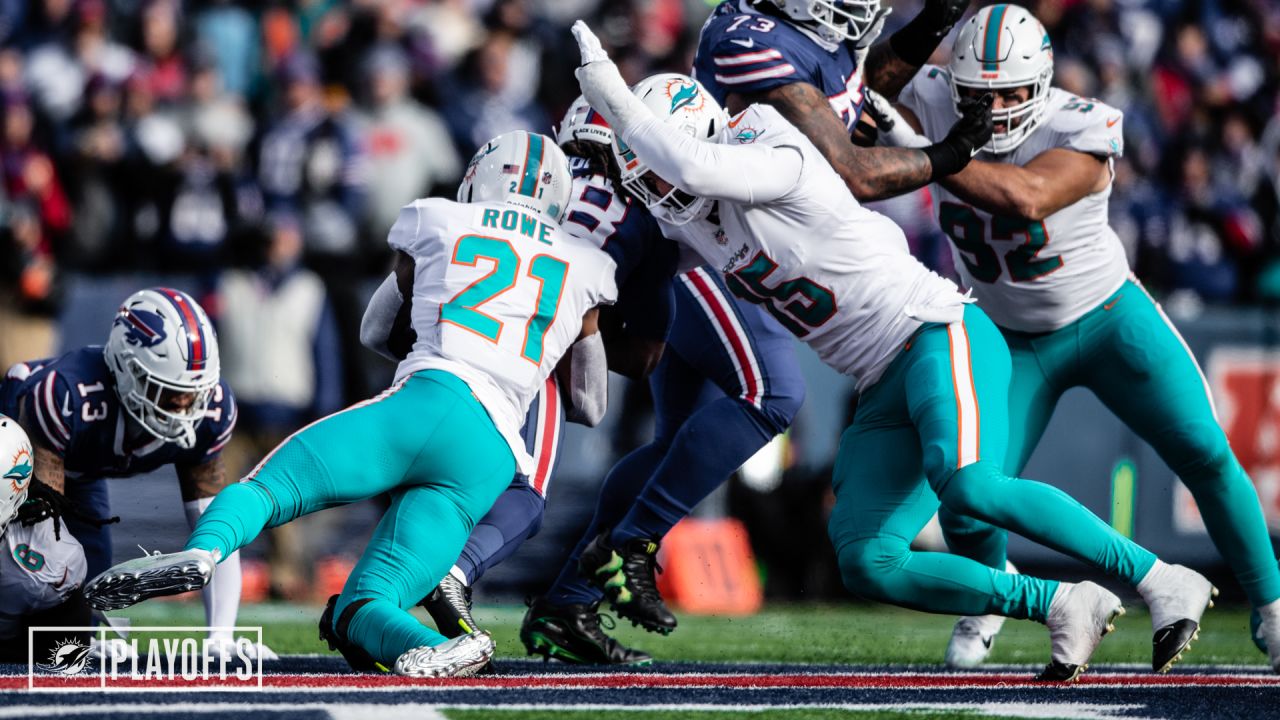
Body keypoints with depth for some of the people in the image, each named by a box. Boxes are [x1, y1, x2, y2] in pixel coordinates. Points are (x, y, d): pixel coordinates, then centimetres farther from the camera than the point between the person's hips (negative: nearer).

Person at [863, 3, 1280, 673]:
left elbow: (1026, 196, -46)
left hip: (1112, 321, -2)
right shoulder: (934, 102, -15)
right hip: (1013, 342, 2)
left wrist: (919, 150, -50)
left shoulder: (1081, 131, -28)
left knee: (1208, 459, -6)